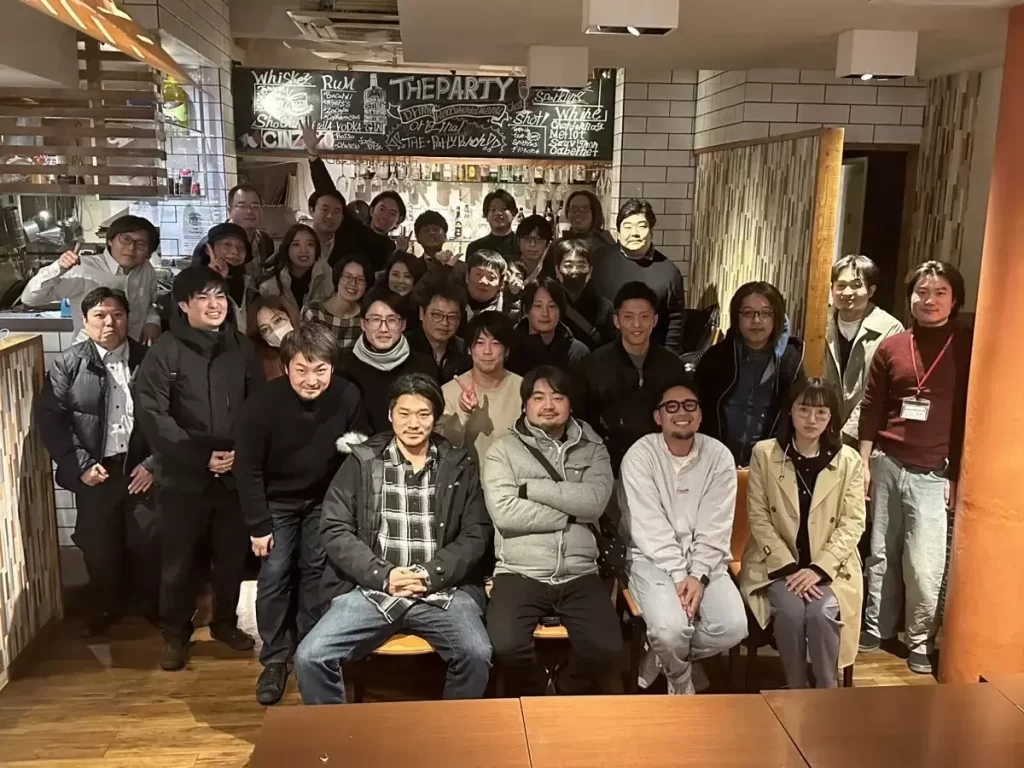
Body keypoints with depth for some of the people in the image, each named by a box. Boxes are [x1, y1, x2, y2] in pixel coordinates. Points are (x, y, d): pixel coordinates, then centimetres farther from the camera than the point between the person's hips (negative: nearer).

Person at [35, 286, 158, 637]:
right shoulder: (67, 365, 0)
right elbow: (50, 418, -4)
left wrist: (153, 463, -9)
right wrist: (81, 465, -11)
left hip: (142, 468, 0)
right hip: (95, 471, 1)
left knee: (147, 542, 6)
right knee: (98, 545, 12)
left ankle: (153, 605, 29)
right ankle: (104, 608, 34)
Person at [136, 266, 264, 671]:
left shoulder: (242, 348, 5)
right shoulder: (165, 351, -6)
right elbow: (152, 415, -12)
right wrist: (201, 457, -15)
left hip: (235, 472, 3)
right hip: (183, 475, -3)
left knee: (232, 554, 12)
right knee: (179, 559, 7)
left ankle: (225, 622, 33)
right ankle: (175, 635, 25)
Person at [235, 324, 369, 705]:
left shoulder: (347, 396, -21)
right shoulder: (262, 404, -26)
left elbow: (362, 449, -2)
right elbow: (248, 467, -16)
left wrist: (354, 447, -25)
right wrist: (258, 525, -13)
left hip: (326, 498, 2)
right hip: (277, 500, -1)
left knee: (318, 573, 7)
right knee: (274, 577, -2)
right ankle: (275, 660, 13)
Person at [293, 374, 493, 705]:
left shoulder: (459, 466, 9)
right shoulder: (362, 462, 7)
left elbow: (476, 535, 5)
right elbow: (334, 530, 2)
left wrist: (431, 575, -10)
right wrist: (383, 575, -10)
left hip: (442, 589, 0)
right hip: (371, 588, 1)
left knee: (476, 655, -27)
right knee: (309, 657, -20)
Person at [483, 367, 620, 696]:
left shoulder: (592, 448, 11)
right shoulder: (503, 450, 4)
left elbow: (594, 501, -9)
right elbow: (504, 513, -11)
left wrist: (529, 487, -9)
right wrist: (571, 512, -7)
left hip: (579, 575, 2)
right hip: (520, 574, -2)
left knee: (606, 648, -20)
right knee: (507, 646, -27)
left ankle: (571, 701, 15)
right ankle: (532, 700, 9)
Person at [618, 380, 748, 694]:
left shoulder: (719, 456, -1)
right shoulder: (640, 455, -9)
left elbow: (716, 527, -5)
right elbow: (650, 527, -13)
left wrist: (698, 576, -17)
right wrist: (678, 577, -20)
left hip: (705, 560, 3)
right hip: (654, 558, -3)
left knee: (732, 627, -20)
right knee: (672, 629, -28)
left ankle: (660, 661, 9)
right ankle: (681, 680, 11)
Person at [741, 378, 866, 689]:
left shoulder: (849, 461, 1)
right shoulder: (764, 454, -1)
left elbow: (853, 523, -3)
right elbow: (759, 519, -4)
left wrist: (818, 568, -15)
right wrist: (789, 567, -14)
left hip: (829, 565, 1)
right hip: (778, 563, 0)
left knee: (822, 612, -27)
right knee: (790, 611, -27)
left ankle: (827, 693, -7)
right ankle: (795, 690, -7)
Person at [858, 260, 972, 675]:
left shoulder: (968, 346, -1)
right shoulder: (891, 346, 5)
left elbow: (972, 413, -1)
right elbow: (871, 408, 8)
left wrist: (956, 474, -4)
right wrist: (864, 462, 5)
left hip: (933, 472, -2)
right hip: (887, 463, 3)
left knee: (924, 566, -1)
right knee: (881, 554, 13)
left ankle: (921, 642, 18)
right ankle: (876, 628, 28)